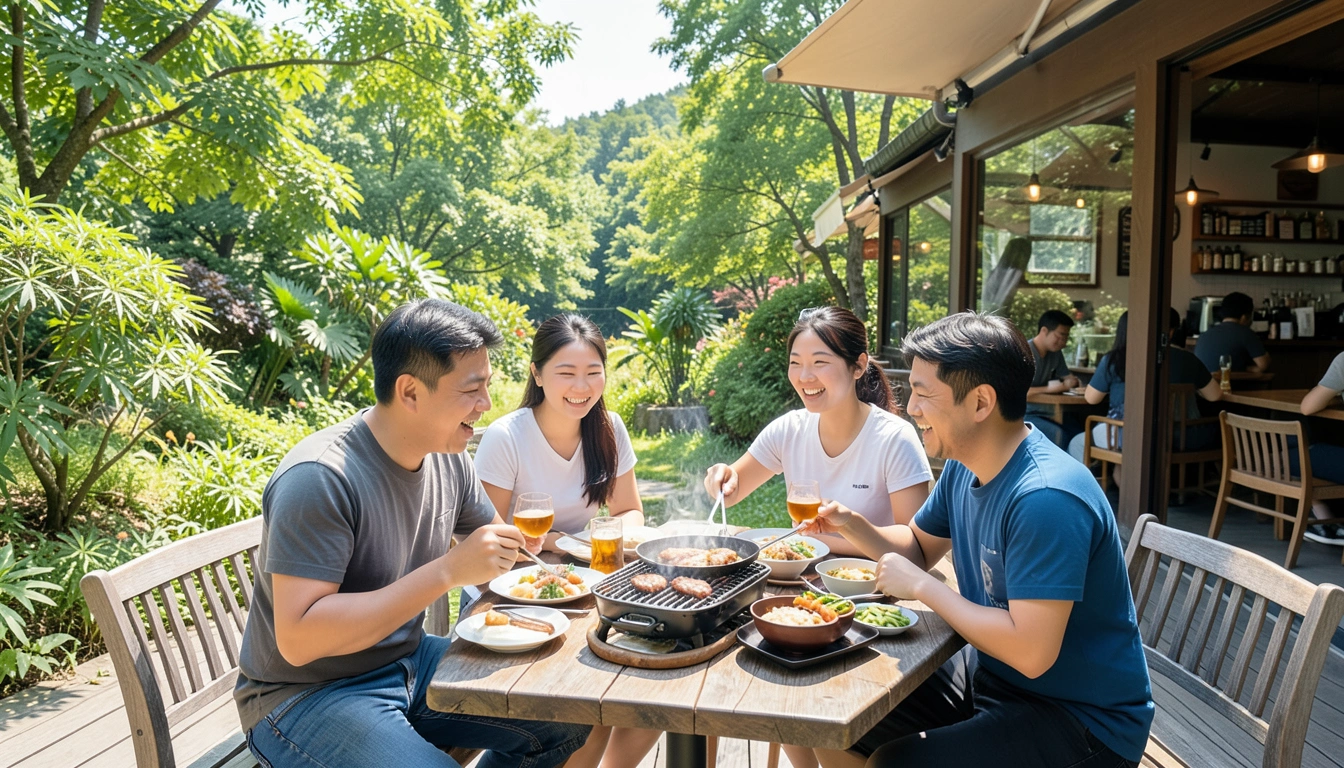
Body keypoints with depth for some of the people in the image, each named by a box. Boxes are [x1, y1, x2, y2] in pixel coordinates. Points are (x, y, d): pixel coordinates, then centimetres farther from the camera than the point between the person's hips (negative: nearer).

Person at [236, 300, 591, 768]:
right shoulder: (319, 478, -25)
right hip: (307, 693, -7)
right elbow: (297, 639, -30)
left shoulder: (448, 457, -2)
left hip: (409, 661, 7)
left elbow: (495, 540, 14)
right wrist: (448, 571, -34)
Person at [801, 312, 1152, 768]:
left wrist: (920, 586, -23)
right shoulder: (963, 466, -1)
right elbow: (919, 546, 14)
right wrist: (852, 525, -5)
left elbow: (1031, 653, -33)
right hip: (988, 673, 8)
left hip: (1079, 715, -8)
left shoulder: (1045, 499, -30)